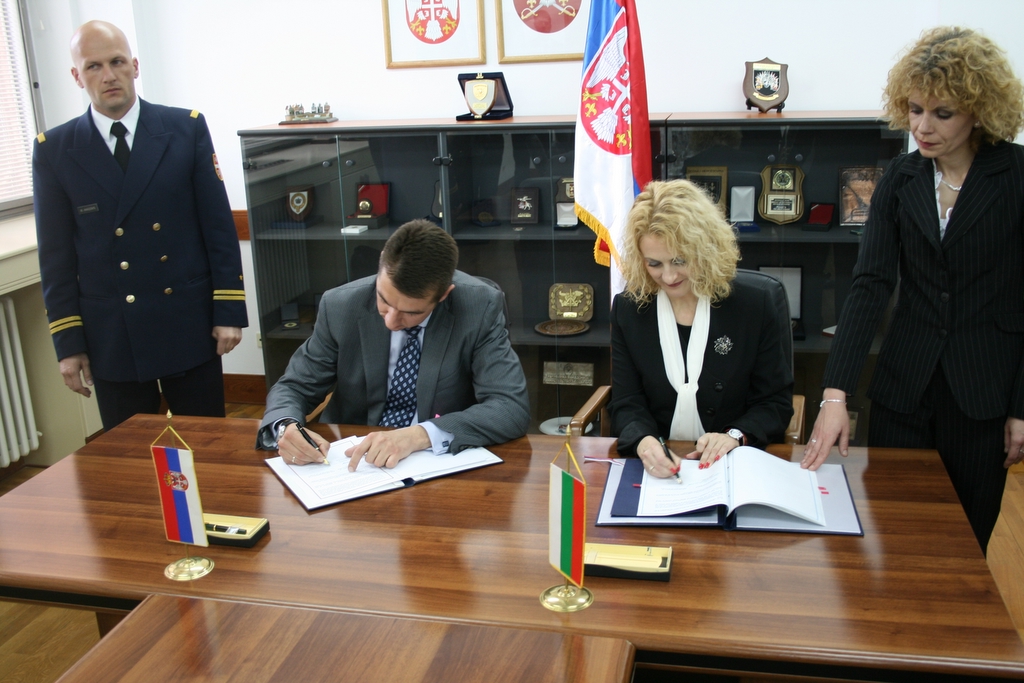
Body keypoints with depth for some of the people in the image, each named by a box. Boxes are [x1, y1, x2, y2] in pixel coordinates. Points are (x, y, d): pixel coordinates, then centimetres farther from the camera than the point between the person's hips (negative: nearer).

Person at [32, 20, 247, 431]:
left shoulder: (187, 129, 0)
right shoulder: (53, 150, 1)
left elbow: (218, 225, 0)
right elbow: (57, 256, 2)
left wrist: (229, 311, -4)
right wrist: (67, 343, 0)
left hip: (190, 326, 0)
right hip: (110, 338, 1)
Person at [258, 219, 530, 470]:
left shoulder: (480, 307, -15)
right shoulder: (340, 306, -9)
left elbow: (513, 408, -19)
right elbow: (293, 387, 1)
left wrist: (421, 435, -32)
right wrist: (285, 427, -22)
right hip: (352, 461, 2)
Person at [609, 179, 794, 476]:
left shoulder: (761, 300, -2)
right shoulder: (628, 308, 2)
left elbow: (776, 402, 2)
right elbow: (626, 404, 2)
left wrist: (736, 436, -18)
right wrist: (644, 441, -21)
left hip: (739, 467, 0)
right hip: (655, 470, 0)